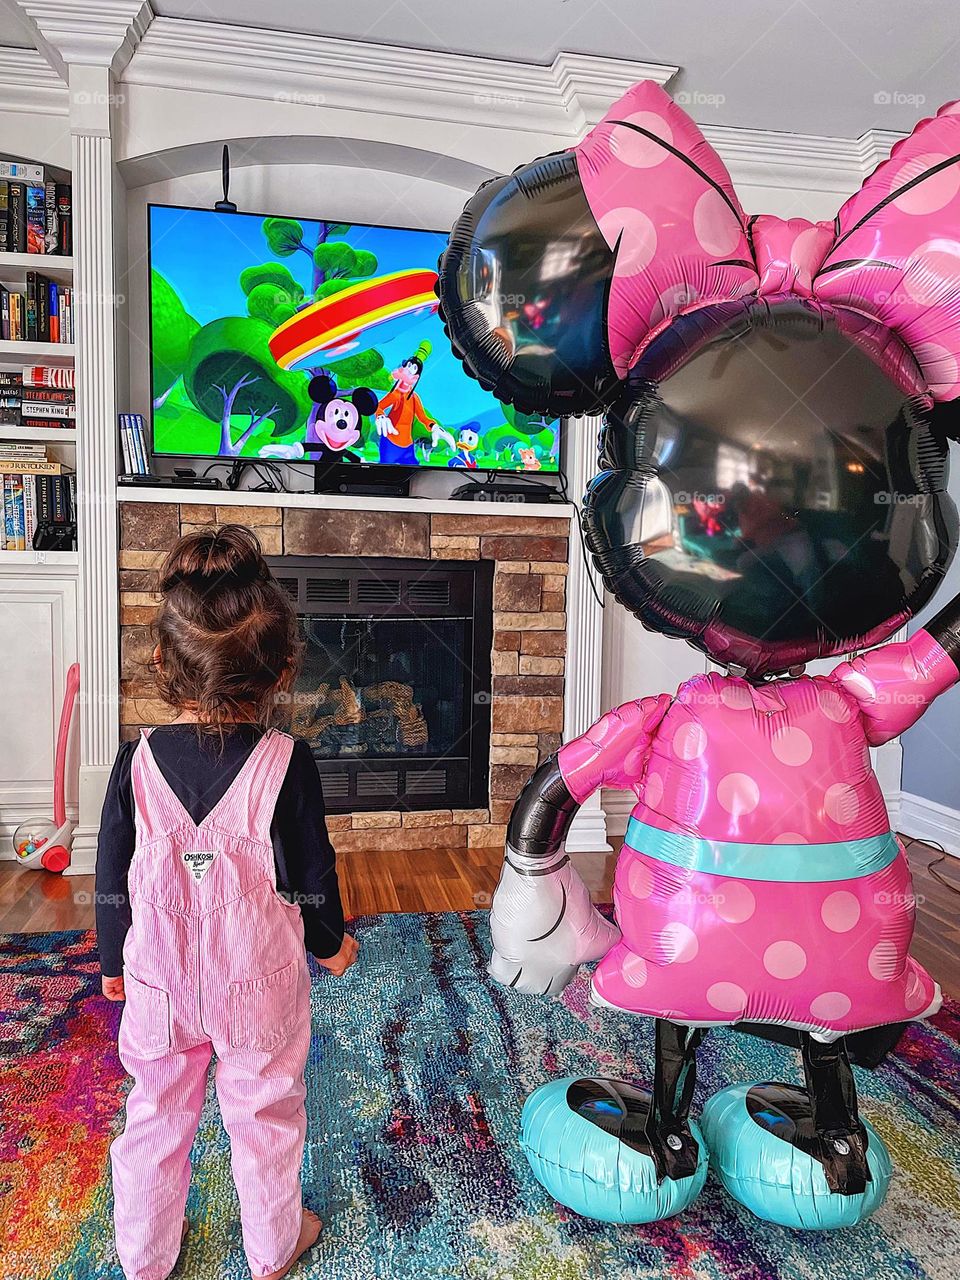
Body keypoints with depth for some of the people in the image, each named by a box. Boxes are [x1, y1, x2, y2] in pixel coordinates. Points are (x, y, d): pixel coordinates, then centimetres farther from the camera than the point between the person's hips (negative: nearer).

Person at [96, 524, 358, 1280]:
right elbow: (310, 876, -12)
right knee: (266, 1116, 20)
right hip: (259, 985, -2)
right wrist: (331, 942, 8)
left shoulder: (137, 763, -13)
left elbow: (113, 880, -3)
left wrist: (113, 961, 15)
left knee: (157, 1116, 23)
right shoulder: (286, 764, -20)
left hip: (159, 981, 2)